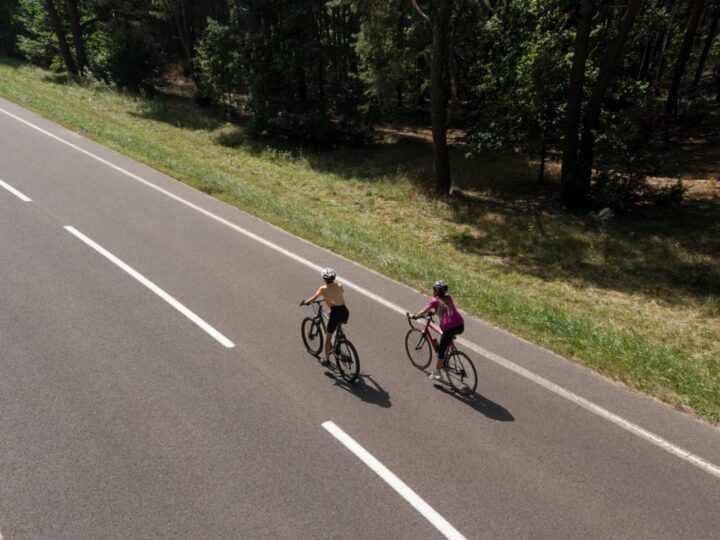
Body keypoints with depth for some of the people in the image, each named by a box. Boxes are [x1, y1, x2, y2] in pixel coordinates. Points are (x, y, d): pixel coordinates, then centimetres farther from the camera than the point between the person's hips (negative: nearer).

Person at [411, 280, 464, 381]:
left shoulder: (435, 300, 4)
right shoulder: (448, 297, 20)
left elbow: (423, 312, 3)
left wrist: (414, 316, 20)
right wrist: (434, 310, 49)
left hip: (450, 328, -6)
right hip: (461, 326, 7)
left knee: (441, 350, 11)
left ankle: (437, 373, 20)